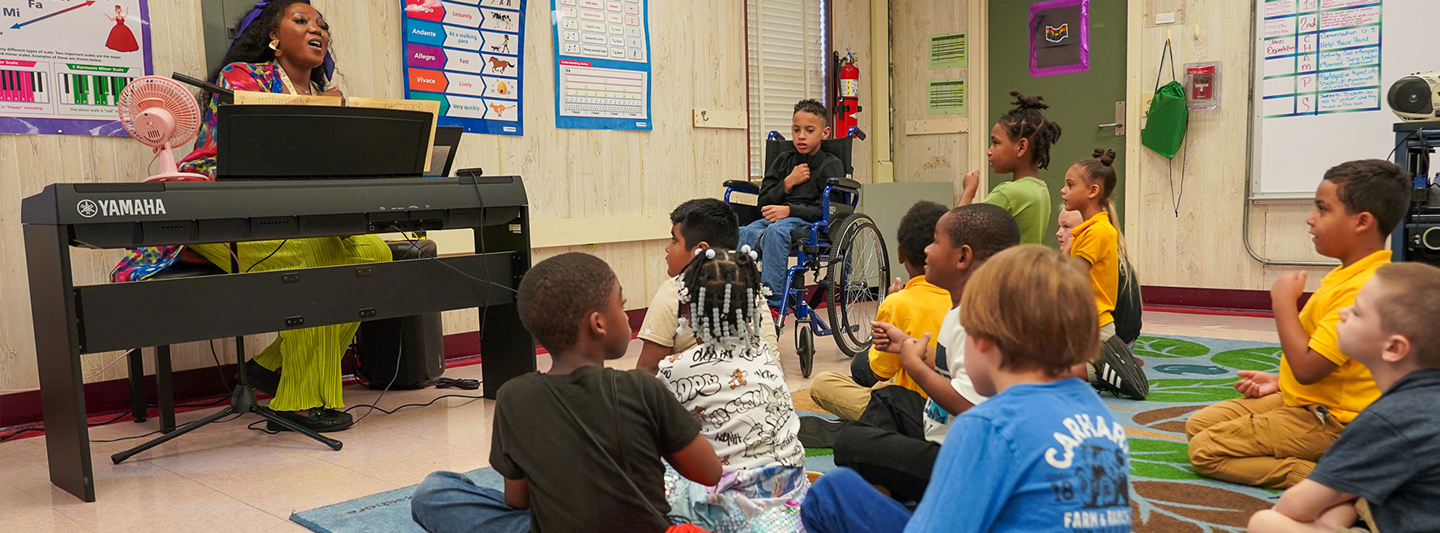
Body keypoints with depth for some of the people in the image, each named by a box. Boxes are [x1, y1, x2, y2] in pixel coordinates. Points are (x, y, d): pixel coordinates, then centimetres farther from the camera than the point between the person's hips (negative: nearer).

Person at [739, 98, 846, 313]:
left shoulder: (831, 165, 6)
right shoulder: (783, 161, 23)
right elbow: (763, 203, 17)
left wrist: (790, 210, -17)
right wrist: (788, 182, 2)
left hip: (810, 223, -5)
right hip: (776, 217, 5)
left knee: (775, 231, -38)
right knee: (746, 233, -30)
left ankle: (773, 303, -40)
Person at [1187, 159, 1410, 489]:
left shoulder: (1363, 288, -27)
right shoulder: (1350, 276, 7)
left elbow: (1307, 367, -29)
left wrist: (1283, 301, -19)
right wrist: (1280, 381, 14)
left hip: (1329, 424, -11)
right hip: (1302, 401, 11)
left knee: (1205, 451, -15)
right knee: (1198, 424, 10)